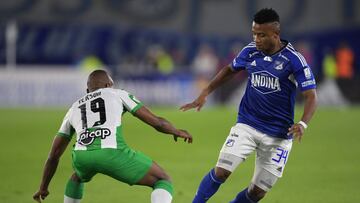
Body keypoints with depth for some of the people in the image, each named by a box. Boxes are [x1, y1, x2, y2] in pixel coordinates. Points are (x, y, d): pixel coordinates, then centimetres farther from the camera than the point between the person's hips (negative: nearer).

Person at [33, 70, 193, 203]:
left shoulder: (74, 108, 33)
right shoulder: (118, 94, 25)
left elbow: (53, 156, 36)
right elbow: (156, 122, 21)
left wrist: (43, 188, 48)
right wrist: (176, 131, 42)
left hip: (81, 155, 4)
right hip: (112, 153, -4)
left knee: (78, 176, 42)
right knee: (164, 182, 12)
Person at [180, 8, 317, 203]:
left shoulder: (294, 59, -14)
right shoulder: (250, 51, -1)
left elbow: (311, 96, -15)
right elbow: (230, 70, 19)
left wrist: (302, 124, -32)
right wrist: (205, 92, 10)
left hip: (278, 135, -2)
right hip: (246, 126, 2)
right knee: (221, 172, -15)